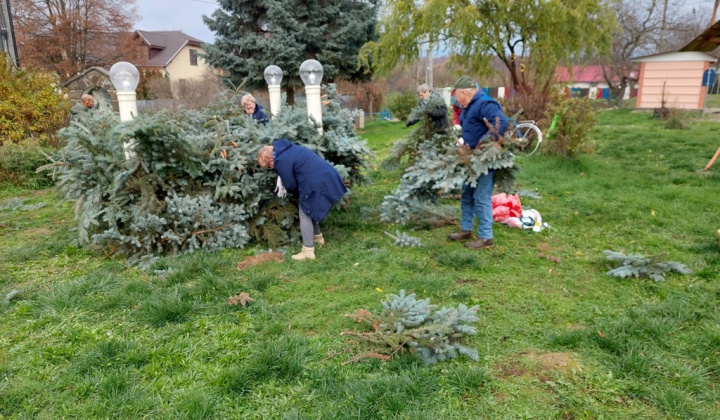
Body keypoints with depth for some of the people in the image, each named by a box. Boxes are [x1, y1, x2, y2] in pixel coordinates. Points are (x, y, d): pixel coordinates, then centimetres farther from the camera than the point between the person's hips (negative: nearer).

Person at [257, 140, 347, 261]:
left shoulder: (281, 161, -14)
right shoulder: (286, 149, 16)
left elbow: (291, 186, -6)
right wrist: (282, 180, 20)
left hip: (316, 182, -10)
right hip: (326, 176, 10)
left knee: (305, 214, 0)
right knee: (310, 211, 24)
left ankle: (308, 251, 2)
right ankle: (318, 237, 39)